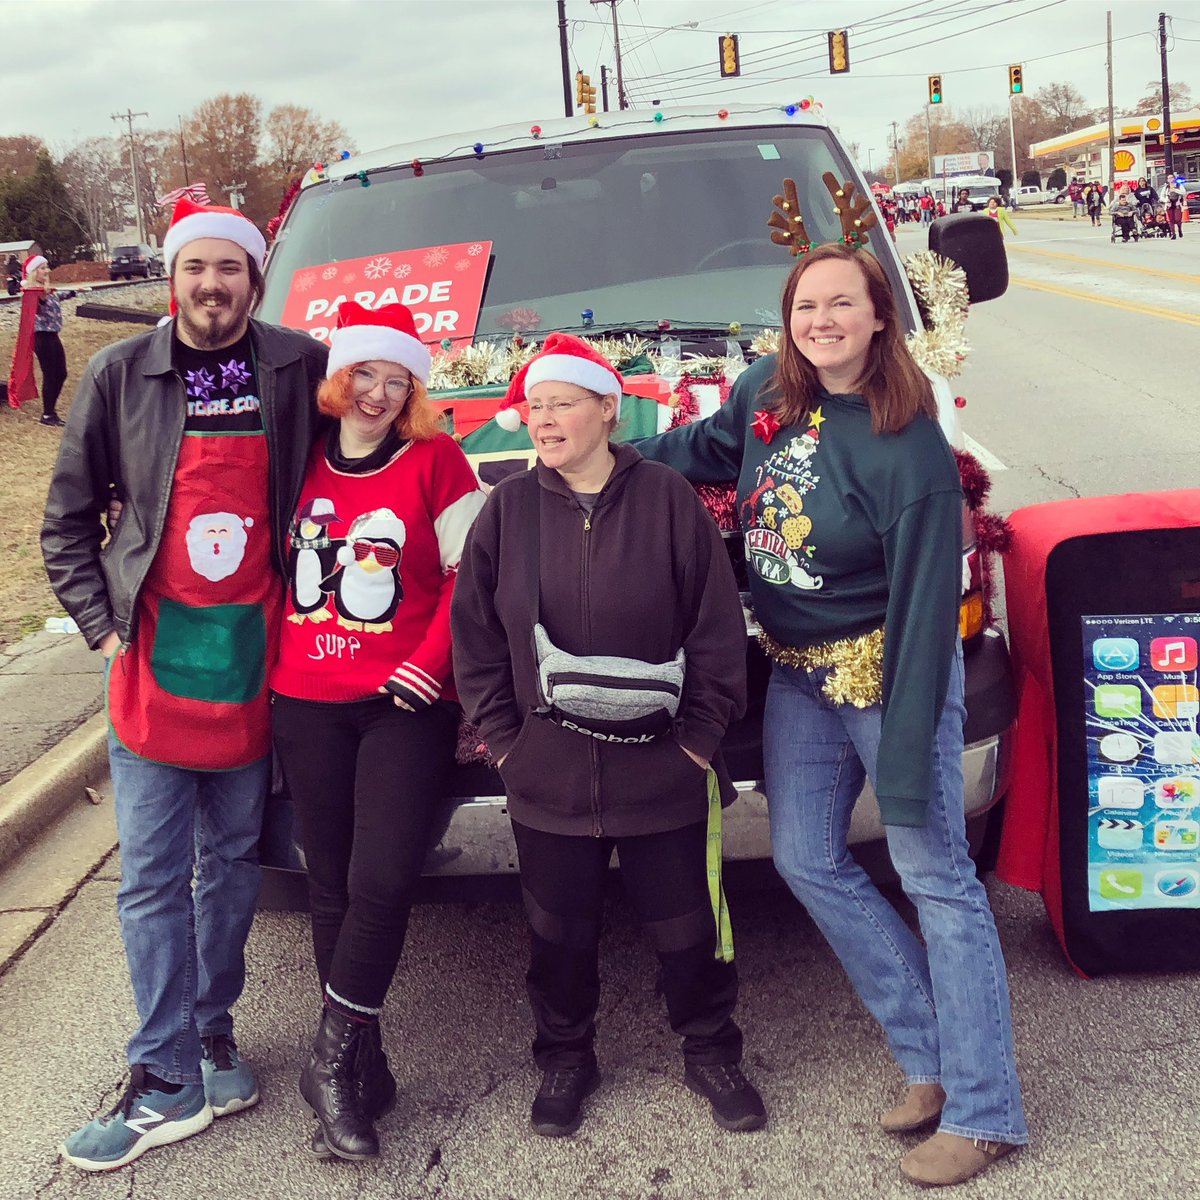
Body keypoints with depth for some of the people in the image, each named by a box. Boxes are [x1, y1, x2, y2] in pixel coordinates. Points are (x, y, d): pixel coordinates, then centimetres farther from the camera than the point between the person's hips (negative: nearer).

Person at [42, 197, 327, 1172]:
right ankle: (168, 1081, 10)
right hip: (156, 657, 0)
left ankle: (212, 1030, 30)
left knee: (233, 862, 13)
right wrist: (102, 624, -1)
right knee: (153, 879, 1)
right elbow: (69, 520, 8)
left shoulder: (301, 369, 0)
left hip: (255, 656, 0)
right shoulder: (120, 377, 2)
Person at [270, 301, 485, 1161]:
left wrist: (426, 667, -11)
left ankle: (333, 1059, 6)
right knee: (332, 885, 8)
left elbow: (469, 574, -5)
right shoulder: (303, 462, 8)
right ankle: (362, 1065, 21)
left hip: (405, 705, -3)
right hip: (306, 704, 4)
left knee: (382, 880, -11)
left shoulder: (435, 461, -2)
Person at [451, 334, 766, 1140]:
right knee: (560, 930, 14)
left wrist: (701, 733, -5)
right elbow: (475, 631, 5)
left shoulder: (668, 499, -4)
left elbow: (718, 625, -2)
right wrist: (503, 736, 1)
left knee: (686, 924, 10)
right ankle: (566, 1059, 34)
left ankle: (711, 1055, 32)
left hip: (663, 768, -1)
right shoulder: (509, 509, 2)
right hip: (549, 769, 2)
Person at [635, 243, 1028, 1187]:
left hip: (884, 674, -8)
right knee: (808, 861, 11)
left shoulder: (907, 448, -21)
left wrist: (907, 754, -23)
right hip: (799, 677, 8)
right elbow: (706, 448, 23)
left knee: (935, 876, -2)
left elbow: (925, 605, -22)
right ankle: (933, 1055, 24)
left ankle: (984, 1111, 9)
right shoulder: (766, 396, -1)